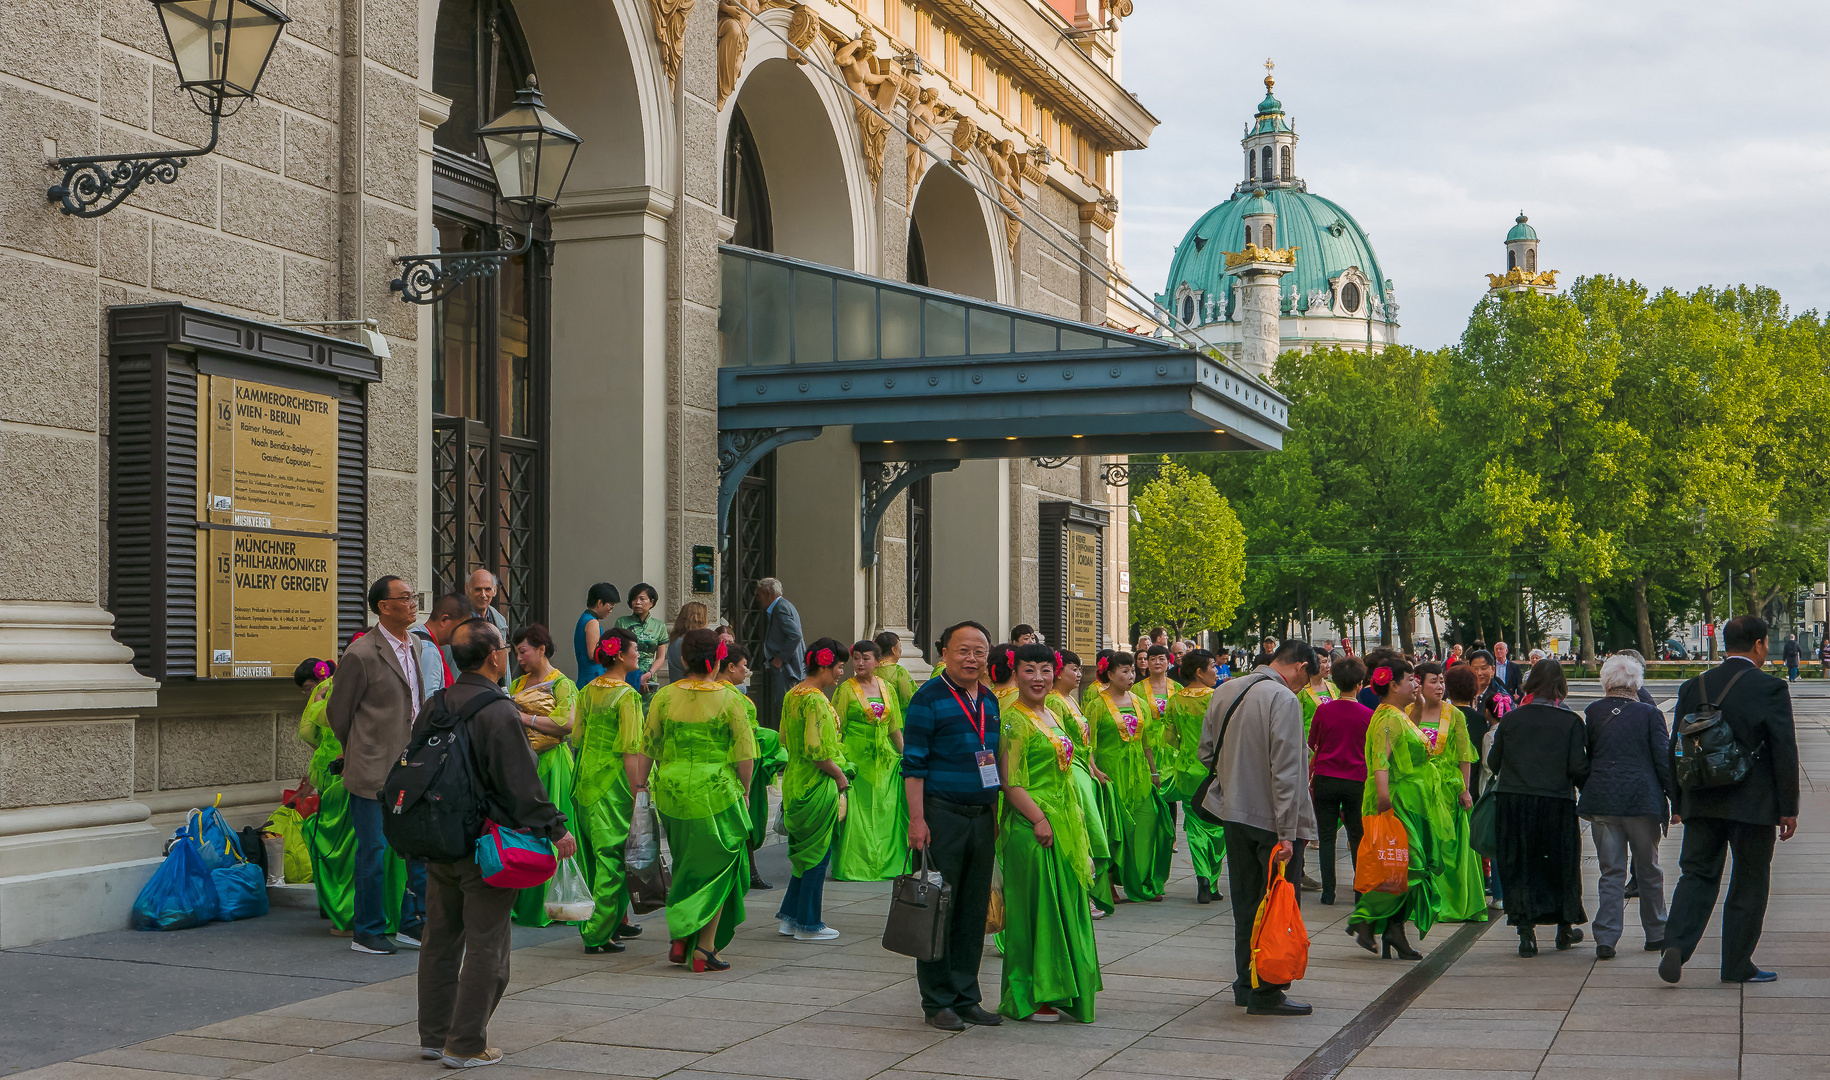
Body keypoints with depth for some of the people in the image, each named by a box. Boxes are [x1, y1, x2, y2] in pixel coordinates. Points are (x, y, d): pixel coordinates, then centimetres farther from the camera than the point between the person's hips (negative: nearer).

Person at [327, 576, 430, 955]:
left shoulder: (415, 646, 11)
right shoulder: (362, 654, -13)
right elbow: (337, 711, -3)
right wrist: (358, 753, 9)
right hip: (374, 769, -7)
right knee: (373, 852, 1)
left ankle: (412, 922, 22)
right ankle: (367, 931, 14)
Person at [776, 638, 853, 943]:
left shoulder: (792, 696, 10)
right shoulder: (815, 700, -19)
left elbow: (784, 739, 18)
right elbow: (816, 750, -25)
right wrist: (839, 775, -12)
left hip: (795, 780, 9)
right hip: (818, 786, -9)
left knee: (805, 852, 17)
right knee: (818, 854, 0)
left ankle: (790, 917, 20)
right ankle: (808, 924, 7)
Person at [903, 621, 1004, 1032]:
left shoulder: (989, 702, 14)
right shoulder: (929, 698, -7)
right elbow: (913, 763, -10)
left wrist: (996, 815, 16)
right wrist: (917, 818, -17)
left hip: (982, 817, 7)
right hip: (942, 816, -6)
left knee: (974, 910, 9)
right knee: (939, 909, -1)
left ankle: (966, 997, 17)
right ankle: (937, 1002, 7)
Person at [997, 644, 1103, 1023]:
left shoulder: (1051, 717, 15)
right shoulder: (1014, 720, -12)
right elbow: (1010, 781, -17)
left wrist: (1075, 819, 17)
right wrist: (1038, 819, -22)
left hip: (1064, 825, 9)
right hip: (1032, 827, -9)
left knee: (1063, 905, 12)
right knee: (1035, 909, -4)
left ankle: (1057, 990, 20)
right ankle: (1029, 997, 5)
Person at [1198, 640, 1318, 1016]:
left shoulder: (1224, 692, 6)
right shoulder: (1283, 699, -17)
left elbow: (1206, 753, 13)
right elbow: (1286, 771, -21)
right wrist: (1286, 833, -22)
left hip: (1235, 814, 7)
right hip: (1271, 819, -7)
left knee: (1246, 905, 16)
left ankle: (1246, 984, 24)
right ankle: (1267, 992, 3)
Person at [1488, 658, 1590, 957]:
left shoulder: (1510, 719, -2)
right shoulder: (1571, 722, -8)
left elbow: (1493, 761, 3)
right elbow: (1578, 768, -13)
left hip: (1513, 801, 1)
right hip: (1556, 803, -1)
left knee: (1519, 866, 9)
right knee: (1560, 864, 16)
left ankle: (1526, 931, 5)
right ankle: (1565, 928, 29)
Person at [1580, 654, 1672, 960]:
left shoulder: (1592, 713, 2)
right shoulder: (1650, 713, -2)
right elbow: (1663, 760, -3)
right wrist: (1676, 799, 4)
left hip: (1601, 800, 1)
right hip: (1642, 801, -1)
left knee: (1611, 872, 5)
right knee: (1648, 870, 13)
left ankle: (1605, 940, -4)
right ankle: (1656, 934, 23)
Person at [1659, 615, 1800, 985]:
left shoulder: (1693, 687, 4)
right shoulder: (1771, 689, -10)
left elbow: (1676, 748, 8)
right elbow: (1784, 753, -10)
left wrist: (1679, 803, 17)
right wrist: (1788, 809, -3)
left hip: (1701, 802, 4)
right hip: (1753, 804, -4)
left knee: (1697, 875, 10)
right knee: (1749, 883, 8)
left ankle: (1676, 945, -9)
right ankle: (1737, 965, 13)